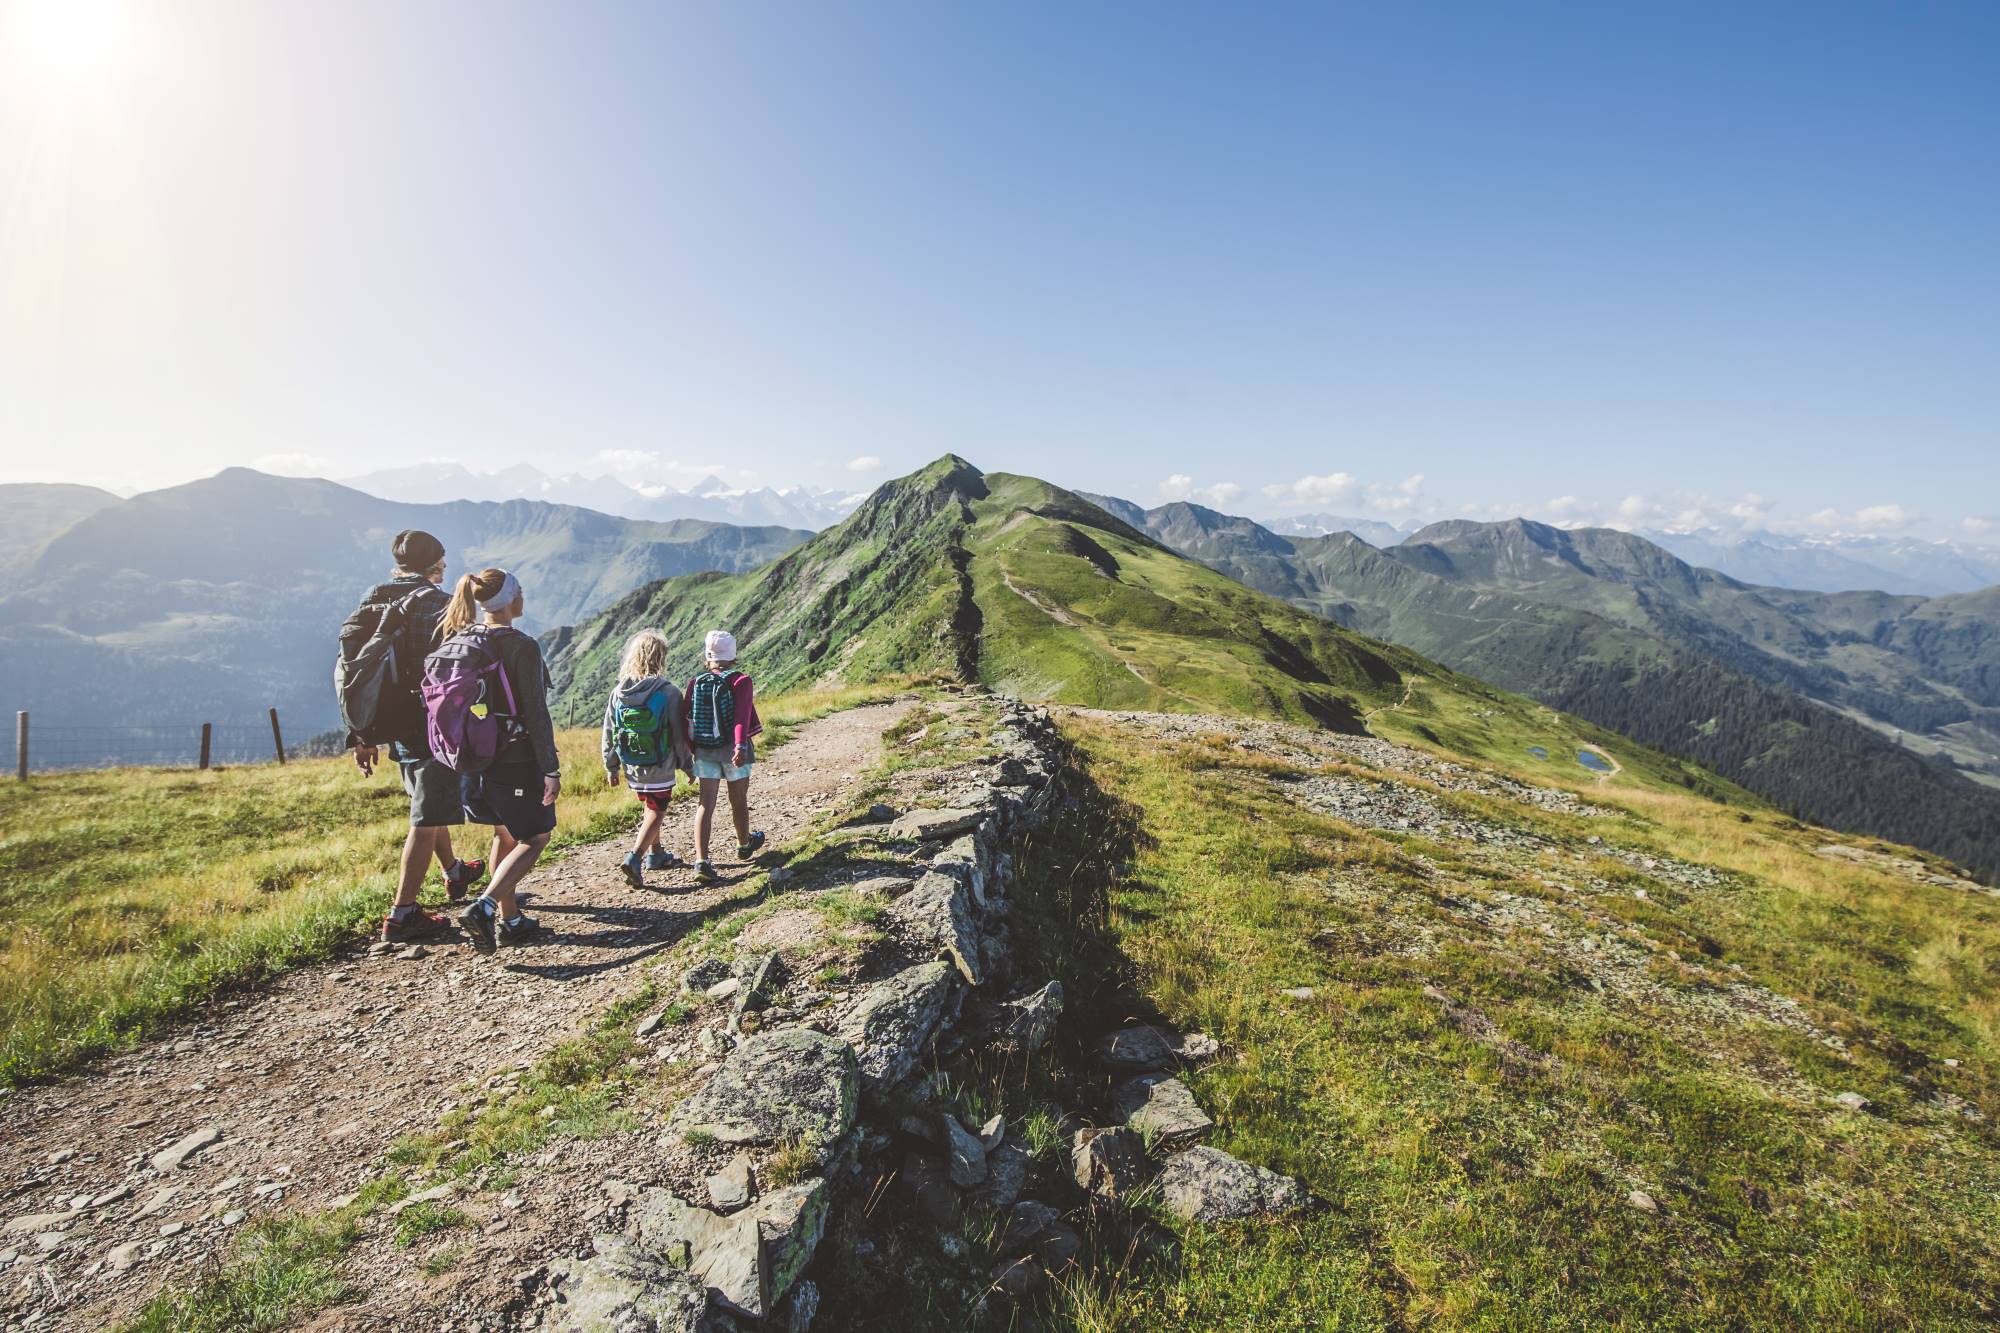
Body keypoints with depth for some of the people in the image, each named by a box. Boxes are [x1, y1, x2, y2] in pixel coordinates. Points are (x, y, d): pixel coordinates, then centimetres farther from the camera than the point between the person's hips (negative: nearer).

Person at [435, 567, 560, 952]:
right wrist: (551, 769, -14)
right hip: (515, 761, -7)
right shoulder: (522, 647, -18)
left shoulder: (458, 641, 3)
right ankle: (483, 907, -8)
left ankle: (509, 919, 26)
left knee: (504, 835, 21)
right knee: (535, 838, 8)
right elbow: (536, 713, -19)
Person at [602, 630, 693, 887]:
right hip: (660, 769, -5)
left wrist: (611, 768, 14)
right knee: (656, 812, 6)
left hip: (631, 768, 5)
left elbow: (608, 734, 3)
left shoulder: (618, 692, -4)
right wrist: (687, 764, 3)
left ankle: (656, 854, 34)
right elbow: (679, 734, -10)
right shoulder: (668, 692, -16)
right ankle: (634, 859, -9)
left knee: (651, 807, 23)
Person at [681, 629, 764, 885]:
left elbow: (684, 719, 0)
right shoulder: (740, 681, -9)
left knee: (706, 804, 3)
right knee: (738, 801, 16)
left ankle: (701, 861, -9)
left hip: (704, 751, 3)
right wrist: (741, 746, -33)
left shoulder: (696, 683, 1)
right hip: (732, 748, -2)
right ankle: (744, 845, 38)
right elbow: (742, 716, -23)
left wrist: (692, 749, 13)